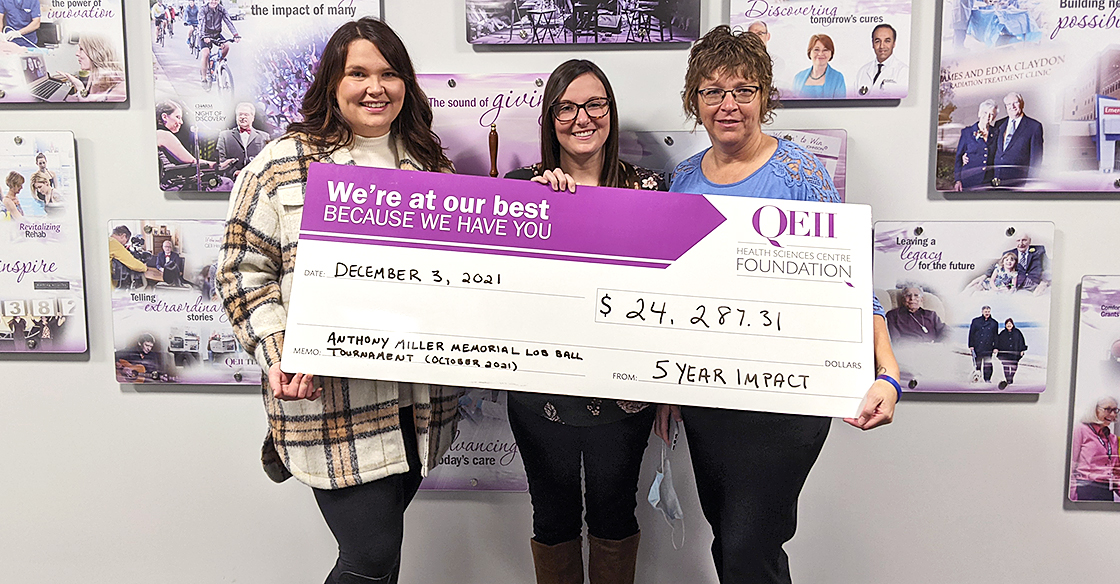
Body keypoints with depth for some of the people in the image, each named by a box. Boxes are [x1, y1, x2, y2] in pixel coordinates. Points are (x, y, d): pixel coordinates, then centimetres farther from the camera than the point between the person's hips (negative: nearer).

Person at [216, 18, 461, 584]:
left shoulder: (430, 164, 13)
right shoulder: (284, 162, -3)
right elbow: (243, 269, -4)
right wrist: (279, 357, -17)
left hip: (420, 404, 5)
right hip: (331, 401, -5)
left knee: (378, 539, 17)